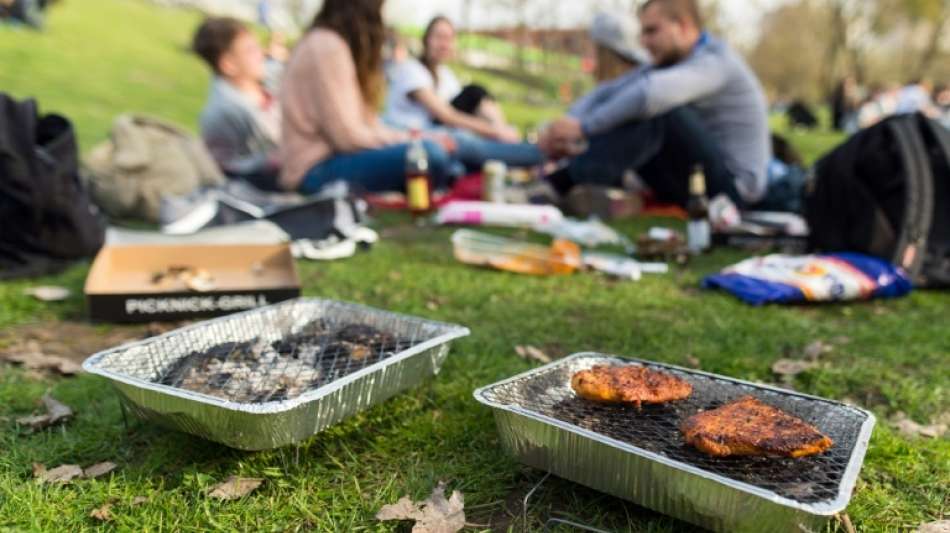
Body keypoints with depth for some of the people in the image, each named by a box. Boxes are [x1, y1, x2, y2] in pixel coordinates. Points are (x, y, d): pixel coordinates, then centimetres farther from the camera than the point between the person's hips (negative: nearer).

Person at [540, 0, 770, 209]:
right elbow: (607, 93, -1)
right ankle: (559, 182, -17)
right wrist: (565, 129, -18)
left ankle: (575, 183, -32)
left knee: (660, 109, -29)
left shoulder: (716, 59, -15)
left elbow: (652, 92, -34)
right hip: (698, 180, 9)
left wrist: (584, 127, -33)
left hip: (732, 187, -9)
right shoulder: (669, 63, 11)